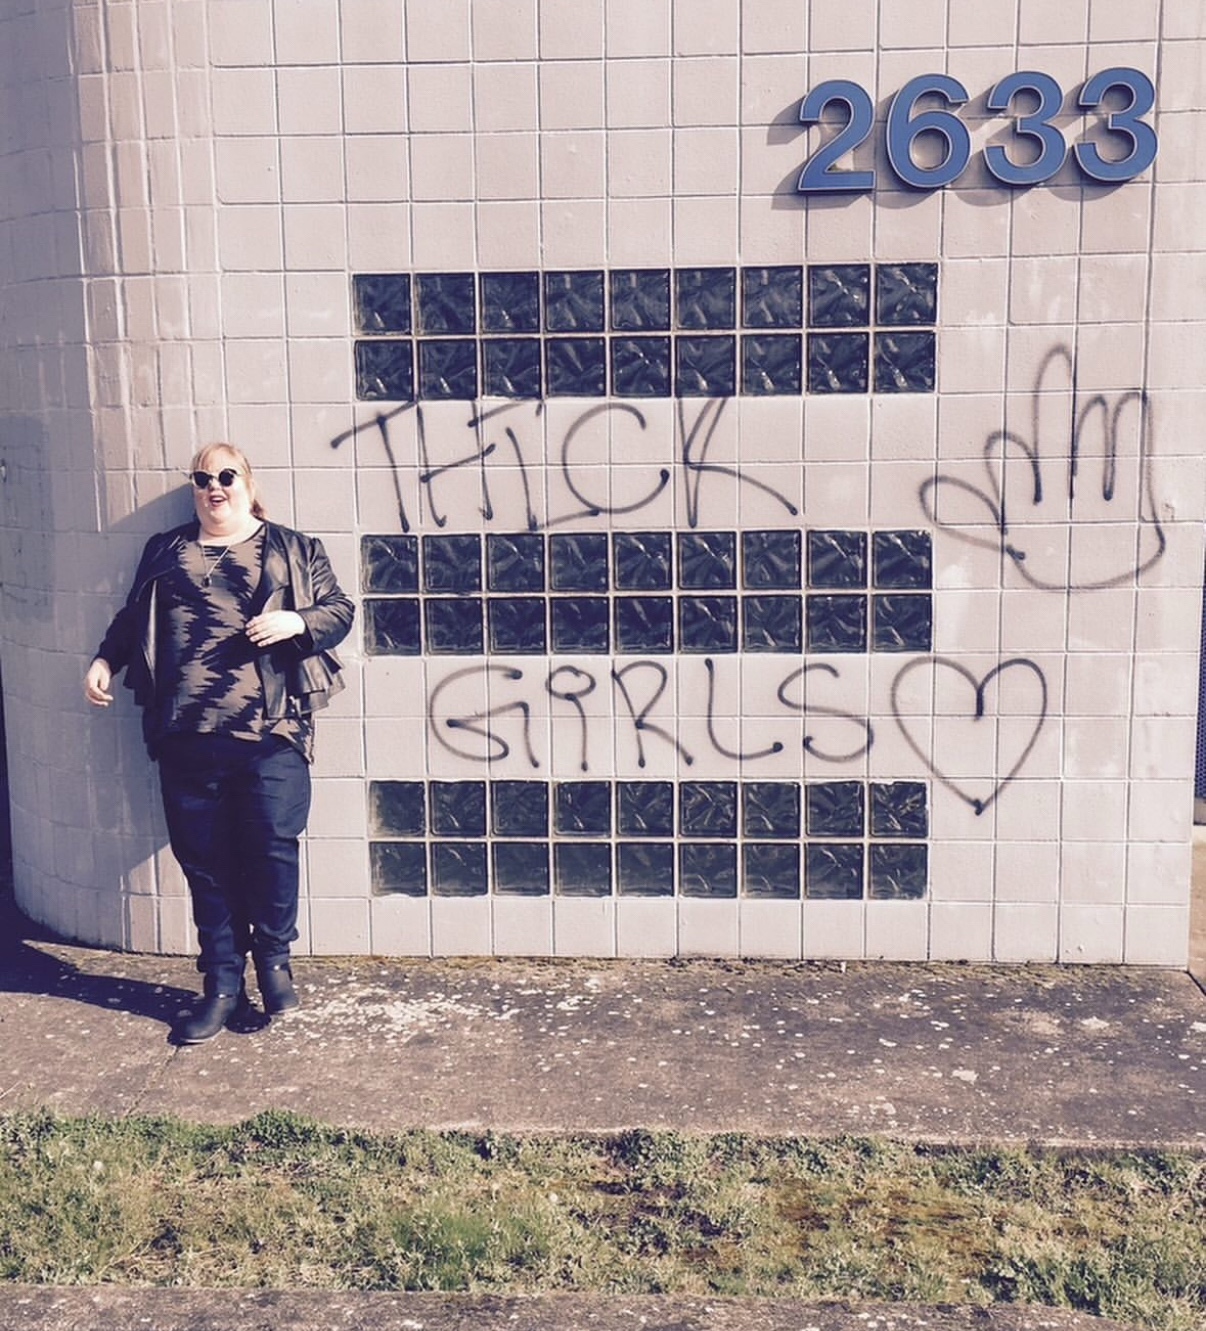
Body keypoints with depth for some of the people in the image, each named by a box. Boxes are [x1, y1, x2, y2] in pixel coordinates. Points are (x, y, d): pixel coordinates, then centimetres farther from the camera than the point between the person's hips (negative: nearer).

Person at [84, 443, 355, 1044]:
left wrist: (296, 622, -12)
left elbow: (339, 610, 6)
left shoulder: (295, 550, 12)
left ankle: (274, 958, 16)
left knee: (272, 846, -8)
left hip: (271, 729, -2)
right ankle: (222, 987, 15)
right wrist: (104, 661, 8)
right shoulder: (165, 551, 19)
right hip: (187, 735, 3)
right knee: (204, 859, 4)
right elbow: (132, 617, 24)